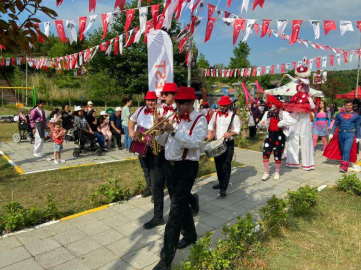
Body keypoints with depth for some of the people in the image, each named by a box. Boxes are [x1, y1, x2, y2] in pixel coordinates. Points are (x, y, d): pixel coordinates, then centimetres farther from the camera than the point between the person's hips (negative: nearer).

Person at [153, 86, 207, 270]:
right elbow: (163, 143, 10)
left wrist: (173, 132, -32)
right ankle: (190, 235, 42)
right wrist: (162, 130, -10)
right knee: (181, 204, 20)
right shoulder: (175, 118, 12)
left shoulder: (199, 119, -8)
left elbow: (194, 142, -25)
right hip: (170, 166, 7)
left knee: (176, 210, -7)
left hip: (186, 168, -7)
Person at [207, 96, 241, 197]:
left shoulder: (234, 116, -6)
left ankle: (223, 188, -4)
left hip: (228, 144, -5)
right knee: (218, 165, 15)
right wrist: (209, 134, 0)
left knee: (226, 166, -7)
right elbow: (210, 125, 17)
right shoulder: (215, 114, 7)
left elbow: (238, 130, -8)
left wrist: (230, 134, -27)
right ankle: (221, 182, 32)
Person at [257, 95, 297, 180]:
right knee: (265, 154, -3)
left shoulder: (283, 113, -10)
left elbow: (293, 121, -22)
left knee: (277, 156, 7)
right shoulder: (267, 113, 5)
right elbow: (261, 124, 14)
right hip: (269, 135, 4)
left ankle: (277, 172, 30)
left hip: (279, 136, -4)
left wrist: (282, 123, -28)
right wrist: (261, 124, -9)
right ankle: (266, 173, 13)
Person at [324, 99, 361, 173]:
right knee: (342, 150, 11)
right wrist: (332, 133, 4)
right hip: (341, 134, 3)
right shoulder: (340, 115, 8)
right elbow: (335, 124, 12)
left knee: (347, 150, -14)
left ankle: (344, 166, -16)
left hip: (350, 135, -3)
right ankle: (346, 163, 29)